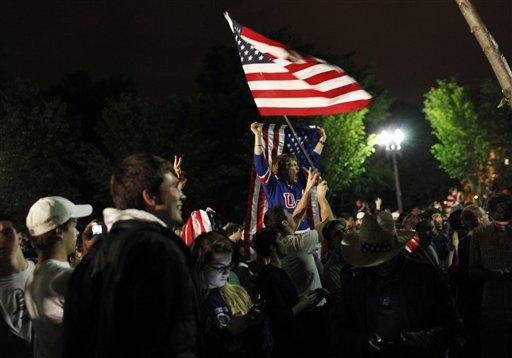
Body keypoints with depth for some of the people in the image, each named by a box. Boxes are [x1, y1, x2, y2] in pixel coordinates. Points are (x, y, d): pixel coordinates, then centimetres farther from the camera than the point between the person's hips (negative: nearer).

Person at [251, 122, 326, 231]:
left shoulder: (299, 183, 10)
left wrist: (322, 140, 28)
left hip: (304, 230, 6)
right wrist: (258, 136, -19)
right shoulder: (273, 185, -5)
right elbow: (260, 165, -15)